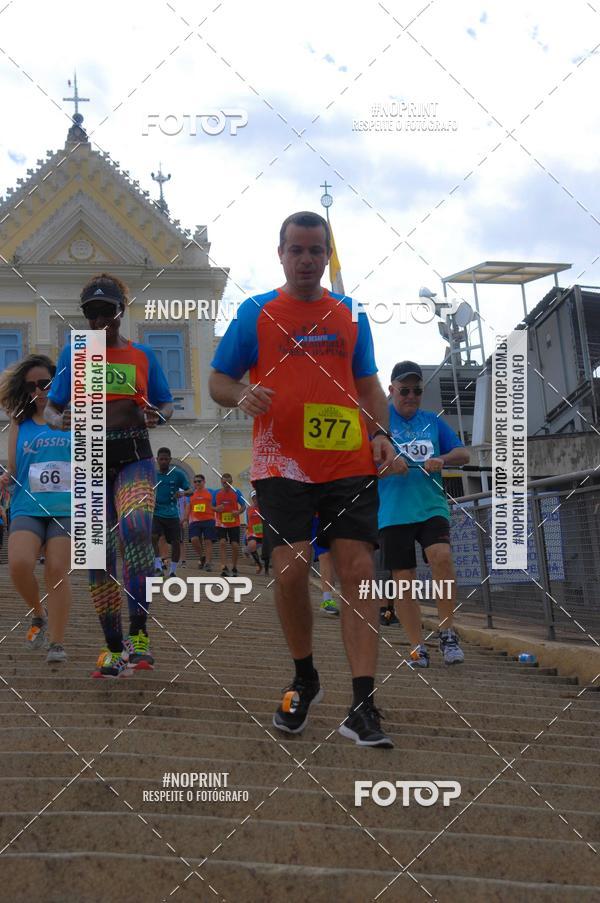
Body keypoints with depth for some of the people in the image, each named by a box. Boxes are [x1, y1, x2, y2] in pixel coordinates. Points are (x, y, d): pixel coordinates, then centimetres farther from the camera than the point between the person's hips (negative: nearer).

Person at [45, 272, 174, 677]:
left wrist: (157, 416, -8)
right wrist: (60, 421, -13)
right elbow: (51, 408, 10)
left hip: (134, 460, -2)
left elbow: (166, 404, 15)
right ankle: (114, 648, 11)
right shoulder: (73, 354, 9)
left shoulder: (142, 355, 8)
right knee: (98, 557, 1)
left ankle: (139, 633, -24)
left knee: (135, 529, -29)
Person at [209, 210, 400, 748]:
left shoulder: (350, 315, 14)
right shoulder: (255, 313, 7)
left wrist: (379, 432, 2)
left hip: (350, 463, 2)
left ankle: (362, 705, -7)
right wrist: (241, 395, -14)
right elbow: (218, 381, 8)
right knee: (291, 569, -9)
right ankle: (305, 682, 17)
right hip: (283, 464, -2)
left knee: (358, 572, -7)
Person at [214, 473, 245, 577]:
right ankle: (224, 567, -20)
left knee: (235, 545, -3)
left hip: (234, 524, 0)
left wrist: (239, 512, -18)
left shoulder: (236, 492, -2)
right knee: (222, 542, -17)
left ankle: (234, 567, 17)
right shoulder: (216, 493, 1)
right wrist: (216, 509, -15)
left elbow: (243, 506, 3)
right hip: (221, 524, 0)